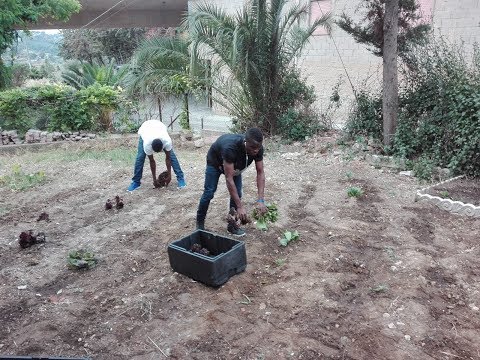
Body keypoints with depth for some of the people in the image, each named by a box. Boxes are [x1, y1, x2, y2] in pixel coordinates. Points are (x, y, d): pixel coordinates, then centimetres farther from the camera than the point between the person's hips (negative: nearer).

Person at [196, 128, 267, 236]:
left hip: (235, 165, 5)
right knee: (209, 193, -3)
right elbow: (229, 179, -45)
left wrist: (260, 200, -32)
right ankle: (200, 223, 17)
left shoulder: (258, 149, -31)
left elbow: (260, 173, -22)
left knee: (237, 193, -4)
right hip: (215, 162, -4)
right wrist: (240, 206, -44)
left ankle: (232, 225, 11)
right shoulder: (230, 147, -47)